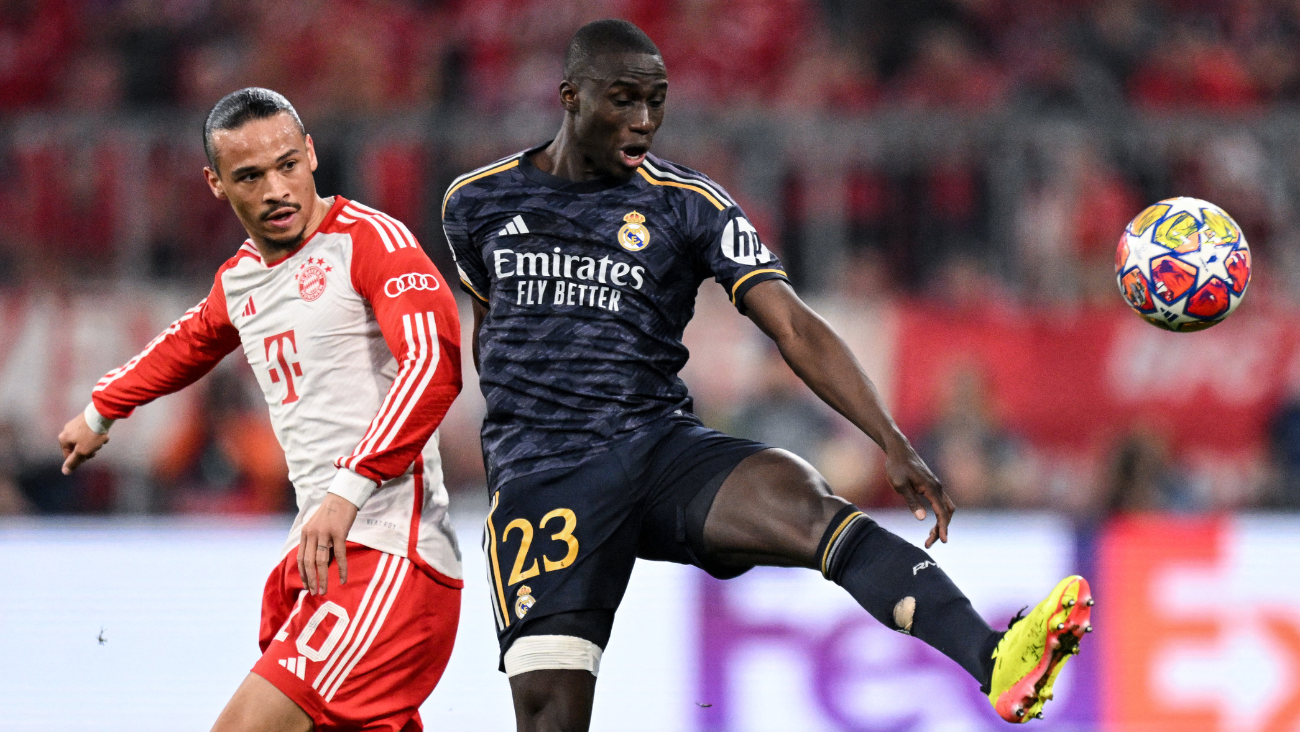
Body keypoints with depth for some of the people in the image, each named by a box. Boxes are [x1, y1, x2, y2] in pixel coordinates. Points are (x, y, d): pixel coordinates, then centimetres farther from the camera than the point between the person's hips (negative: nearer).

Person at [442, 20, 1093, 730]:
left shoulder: (691, 206, 2)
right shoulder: (478, 203, 7)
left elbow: (795, 328, -7)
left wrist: (894, 445, -19)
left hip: (665, 445, 0)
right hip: (540, 475, 1)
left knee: (807, 502, -31)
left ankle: (992, 664, -52)